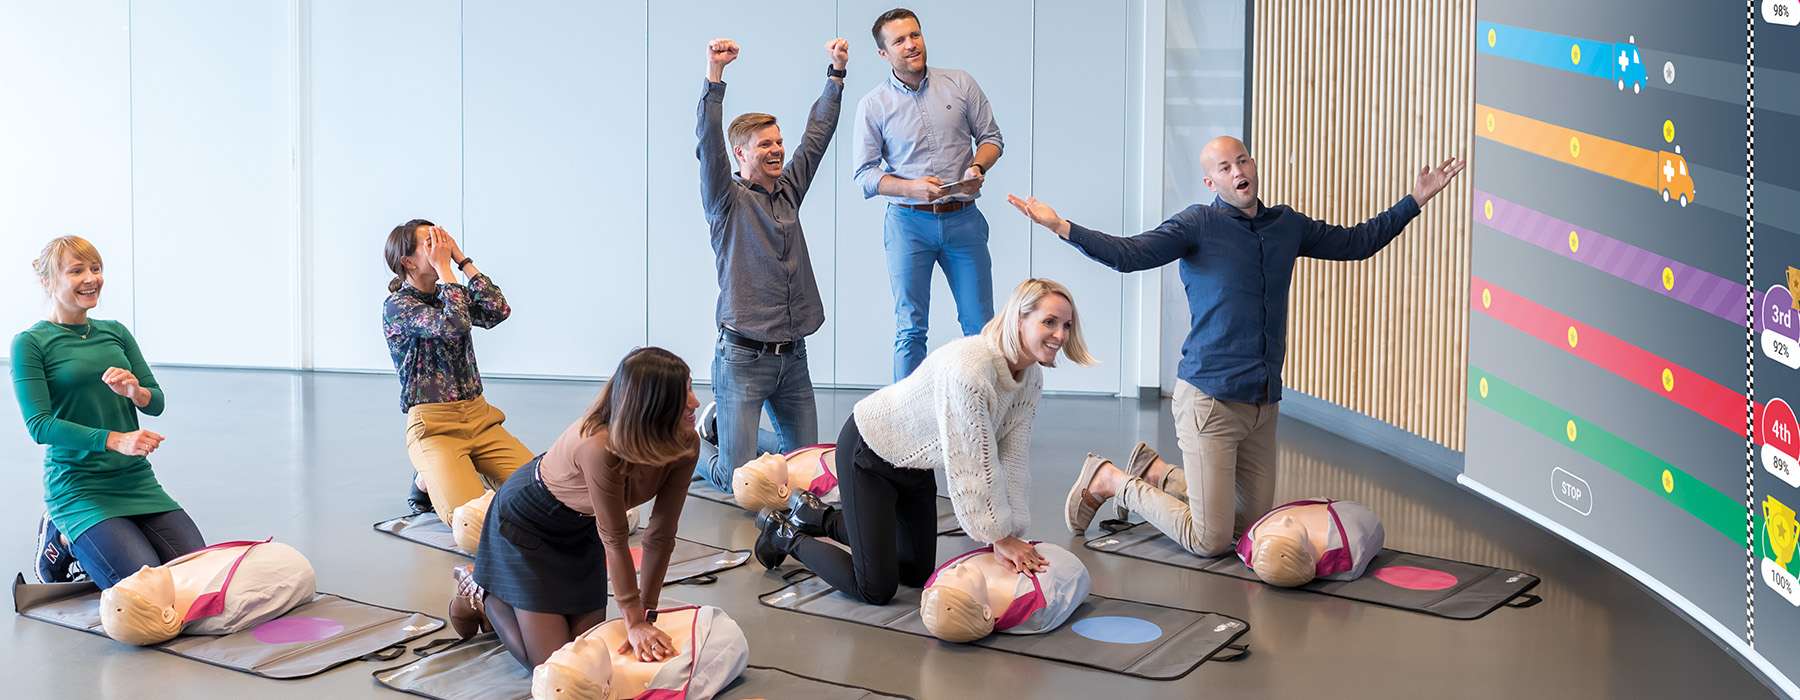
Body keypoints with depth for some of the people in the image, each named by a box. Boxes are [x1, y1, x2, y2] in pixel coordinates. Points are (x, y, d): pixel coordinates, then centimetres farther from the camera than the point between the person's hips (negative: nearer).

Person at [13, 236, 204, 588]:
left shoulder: (116, 332, 12)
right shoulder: (30, 343, -4)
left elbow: (157, 402, 10)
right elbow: (39, 425, -14)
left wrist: (134, 391, -15)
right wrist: (115, 440, -25)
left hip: (136, 479, 6)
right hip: (79, 488, -6)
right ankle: (63, 543, 9)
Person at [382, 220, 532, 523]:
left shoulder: (448, 295, 13)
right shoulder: (397, 306, -7)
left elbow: (499, 310, -5)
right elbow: (456, 326, -24)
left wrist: (462, 260, -3)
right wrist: (444, 267, -15)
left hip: (479, 417, 6)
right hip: (433, 426, -6)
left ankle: (477, 469, 14)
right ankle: (427, 481, 7)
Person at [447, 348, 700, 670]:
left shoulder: (685, 445, -24)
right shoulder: (600, 447, -42)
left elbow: (661, 535, -16)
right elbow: (614, 539, -32)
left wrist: (645, 614, -15)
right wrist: (634, 621, -24)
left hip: (580, 527, 6)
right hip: (526, 519, -6)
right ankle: (479, 593, 20)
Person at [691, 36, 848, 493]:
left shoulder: (789, 191, 11)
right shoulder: (727, 201, -5)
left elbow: (818, 132, 14)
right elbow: (708, 143, -20)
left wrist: (837, 72, 10)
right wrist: (715, 75, -31)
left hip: (793, 356, 6)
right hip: (743, 356, -6)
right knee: (735, 478, -7)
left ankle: (723, 425, 35)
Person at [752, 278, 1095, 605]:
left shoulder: (1031, 378, -10)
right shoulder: (969, 367, -37)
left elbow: (1013, 459, -9)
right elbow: (971, 465, -34)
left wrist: (1009, 535, -15)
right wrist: (1000, 537, -26)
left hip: (915, 462, 9)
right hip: (870, 452, -9)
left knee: (916, 573, 18)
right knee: (876, 589, -7)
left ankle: (819, 517, 34)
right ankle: (785, 535, 16)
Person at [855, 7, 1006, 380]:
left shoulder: (960, 84, 4)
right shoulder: (873, 105, 0)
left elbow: (991, 137, 10)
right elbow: (865, 175, -2)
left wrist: (978, 167, -12)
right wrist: (913, 188, -19)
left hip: (963, 220, 1)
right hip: (909, 223, -1)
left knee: (981, 326, 4)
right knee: (911, 330, 3)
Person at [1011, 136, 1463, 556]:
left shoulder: (1288, 225, 12)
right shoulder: (1198, 225, -6)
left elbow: (1356, 242, 24)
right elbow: (1130, 254, -19)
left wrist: (1415, 200, 23)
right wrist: (1062, 228, -32)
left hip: (1263, 404, 7)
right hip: (1209, 399, -6)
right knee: (1210, 542, -6)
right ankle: (1111, 482, 16)